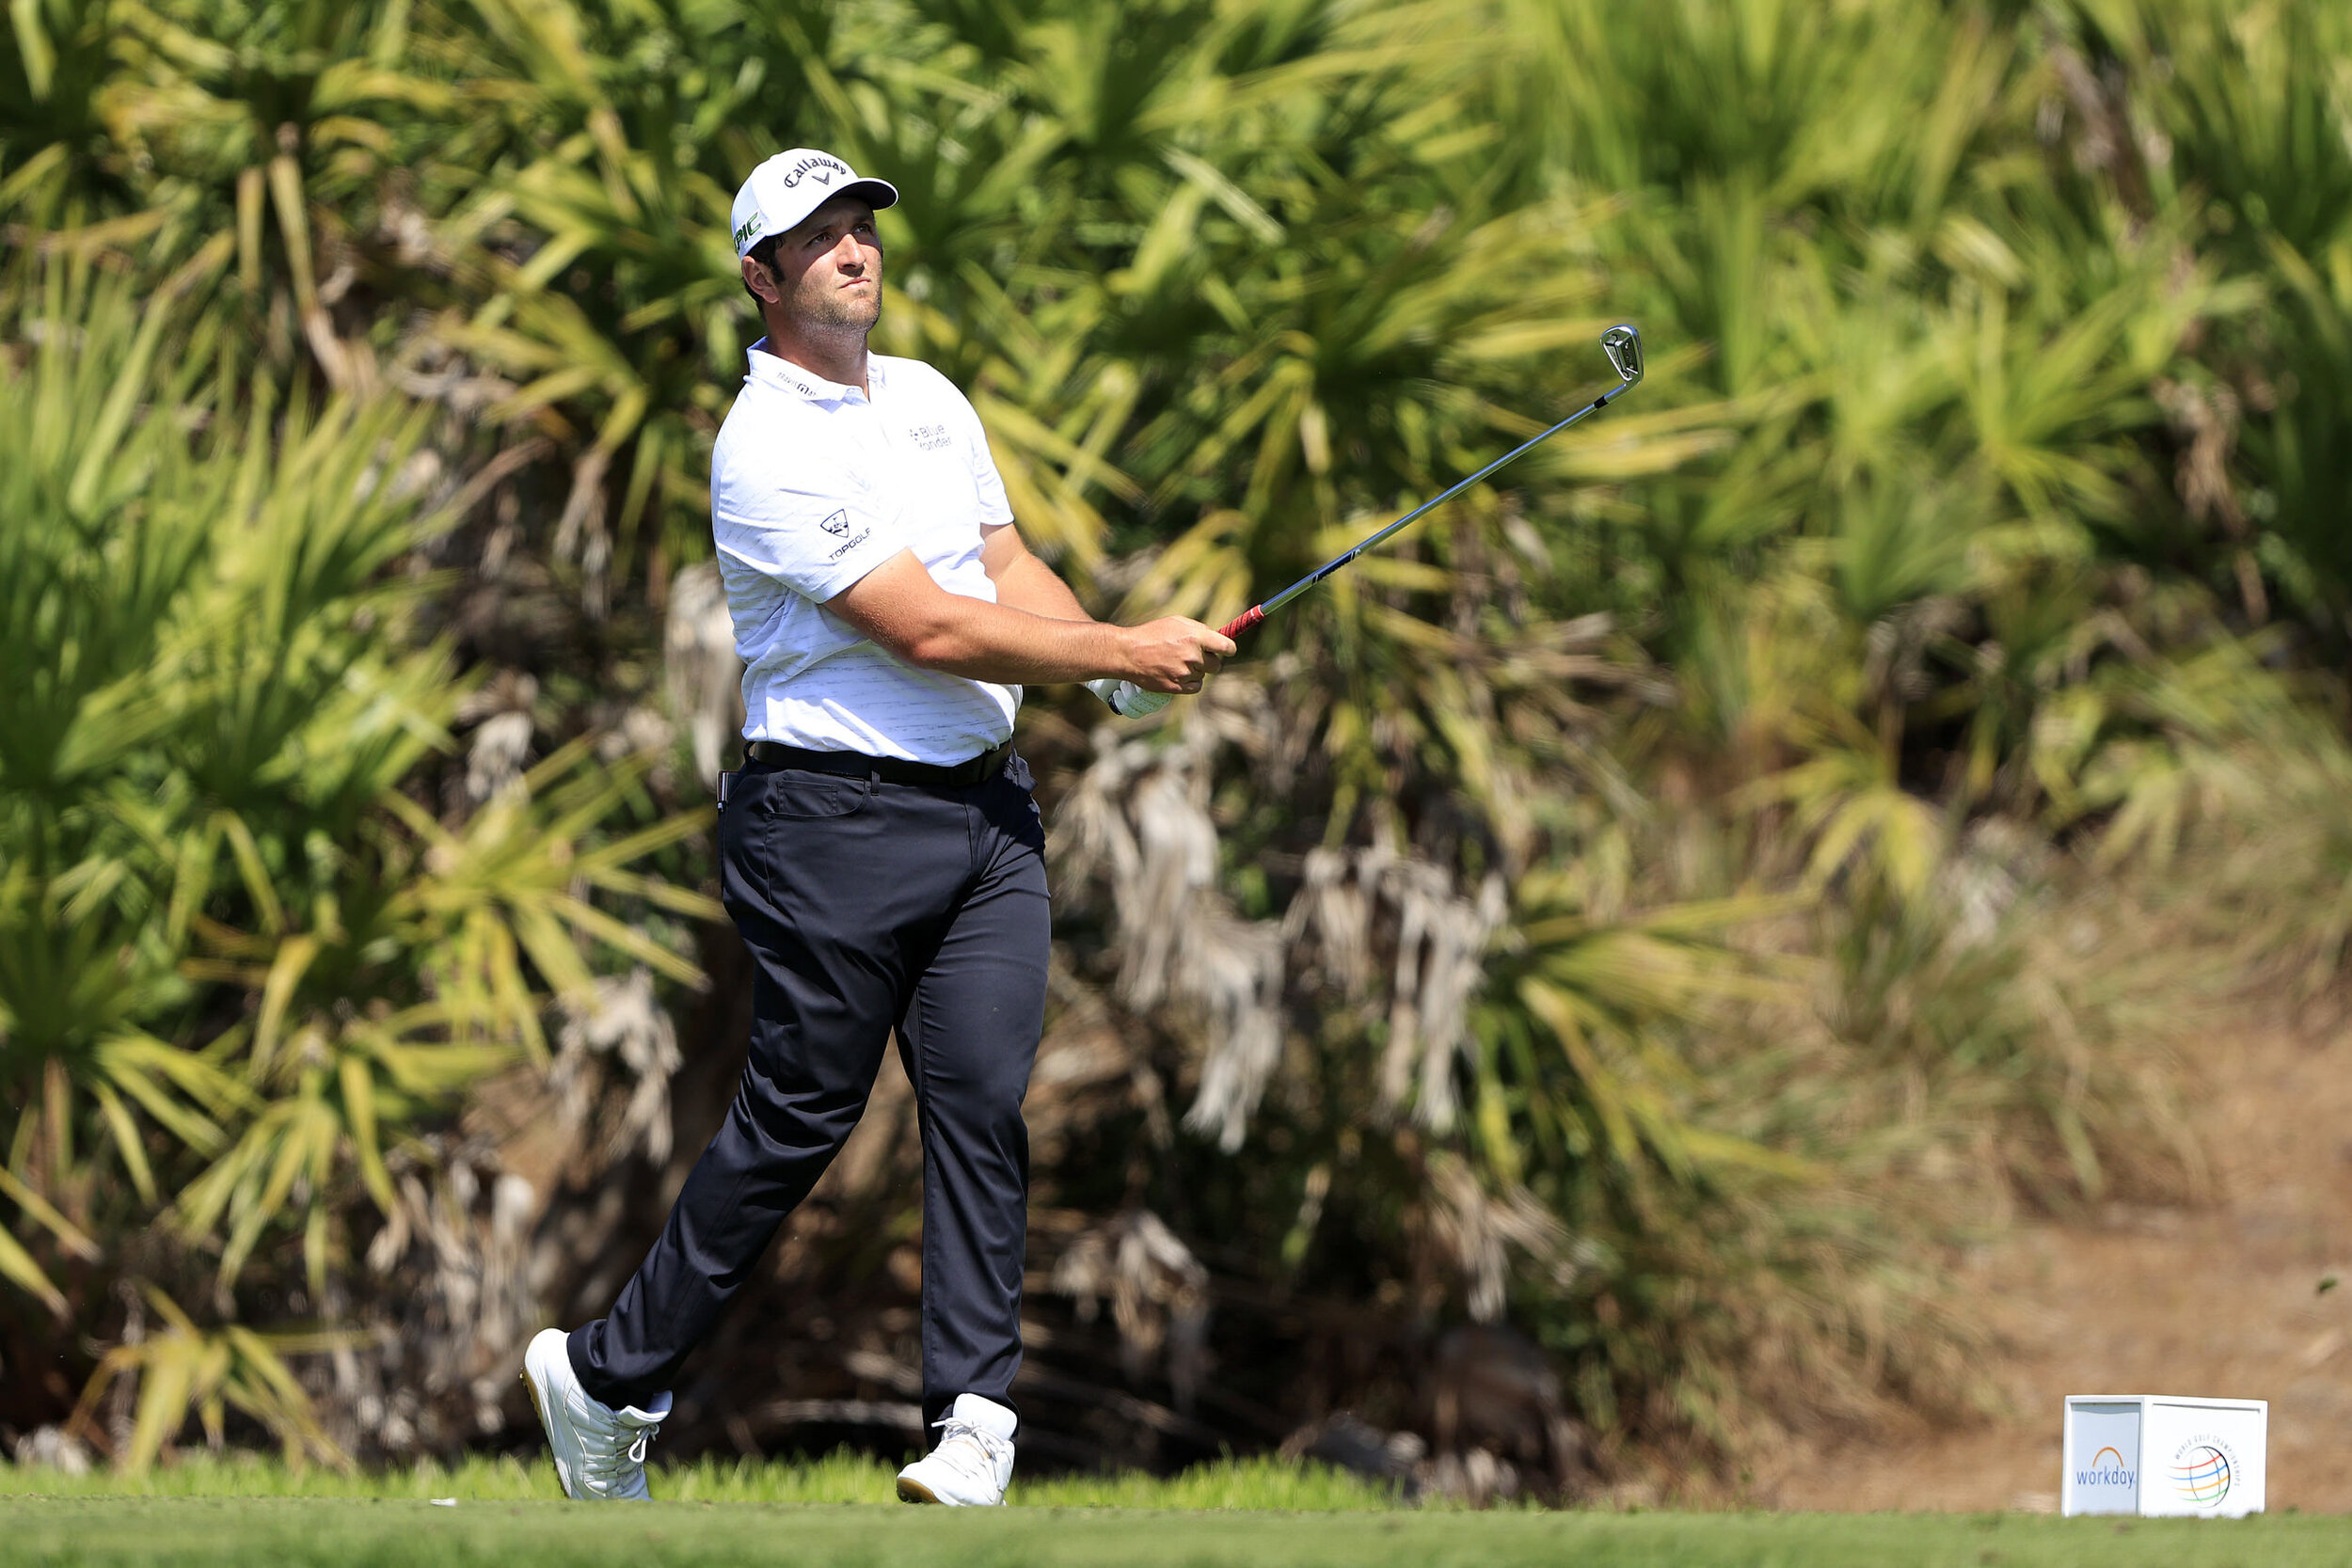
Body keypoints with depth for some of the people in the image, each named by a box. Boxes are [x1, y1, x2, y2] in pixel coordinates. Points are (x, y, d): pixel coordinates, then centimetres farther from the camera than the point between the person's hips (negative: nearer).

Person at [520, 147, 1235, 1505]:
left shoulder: (933, 398, 15)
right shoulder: (767, 449, -13)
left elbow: (1010, 570, 19)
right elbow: (926, 628, -17)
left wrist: (1115, 664, -2)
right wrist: (1127, 654, -14)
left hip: (988, 806, 7)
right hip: (836, 818, -6)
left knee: (983, 1095, -6)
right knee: (799, 1118, -2)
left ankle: (974, 1416, -6)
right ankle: (608, 1379, 13)